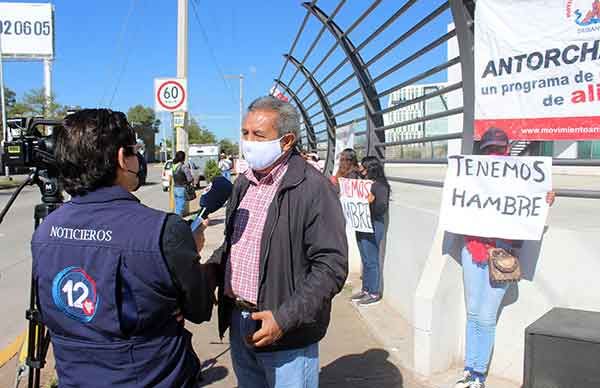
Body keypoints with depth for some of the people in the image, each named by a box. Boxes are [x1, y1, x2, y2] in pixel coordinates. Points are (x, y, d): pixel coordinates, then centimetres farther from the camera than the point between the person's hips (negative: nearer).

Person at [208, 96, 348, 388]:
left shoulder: (312, 188, -16)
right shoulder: (243, 183, 8)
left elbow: (331, 265, -18)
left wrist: (285, 319, -22)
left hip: (287, 333, -6)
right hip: (238, 321, 7)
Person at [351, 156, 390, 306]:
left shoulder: (380, 185, -13)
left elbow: (383, 208, -18)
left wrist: (372, 201, -33)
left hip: (373, 226, -9)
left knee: (371, 261, -1)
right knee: (365, 260, 16)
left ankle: (374, 294, 10)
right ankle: (366, 289, 26)